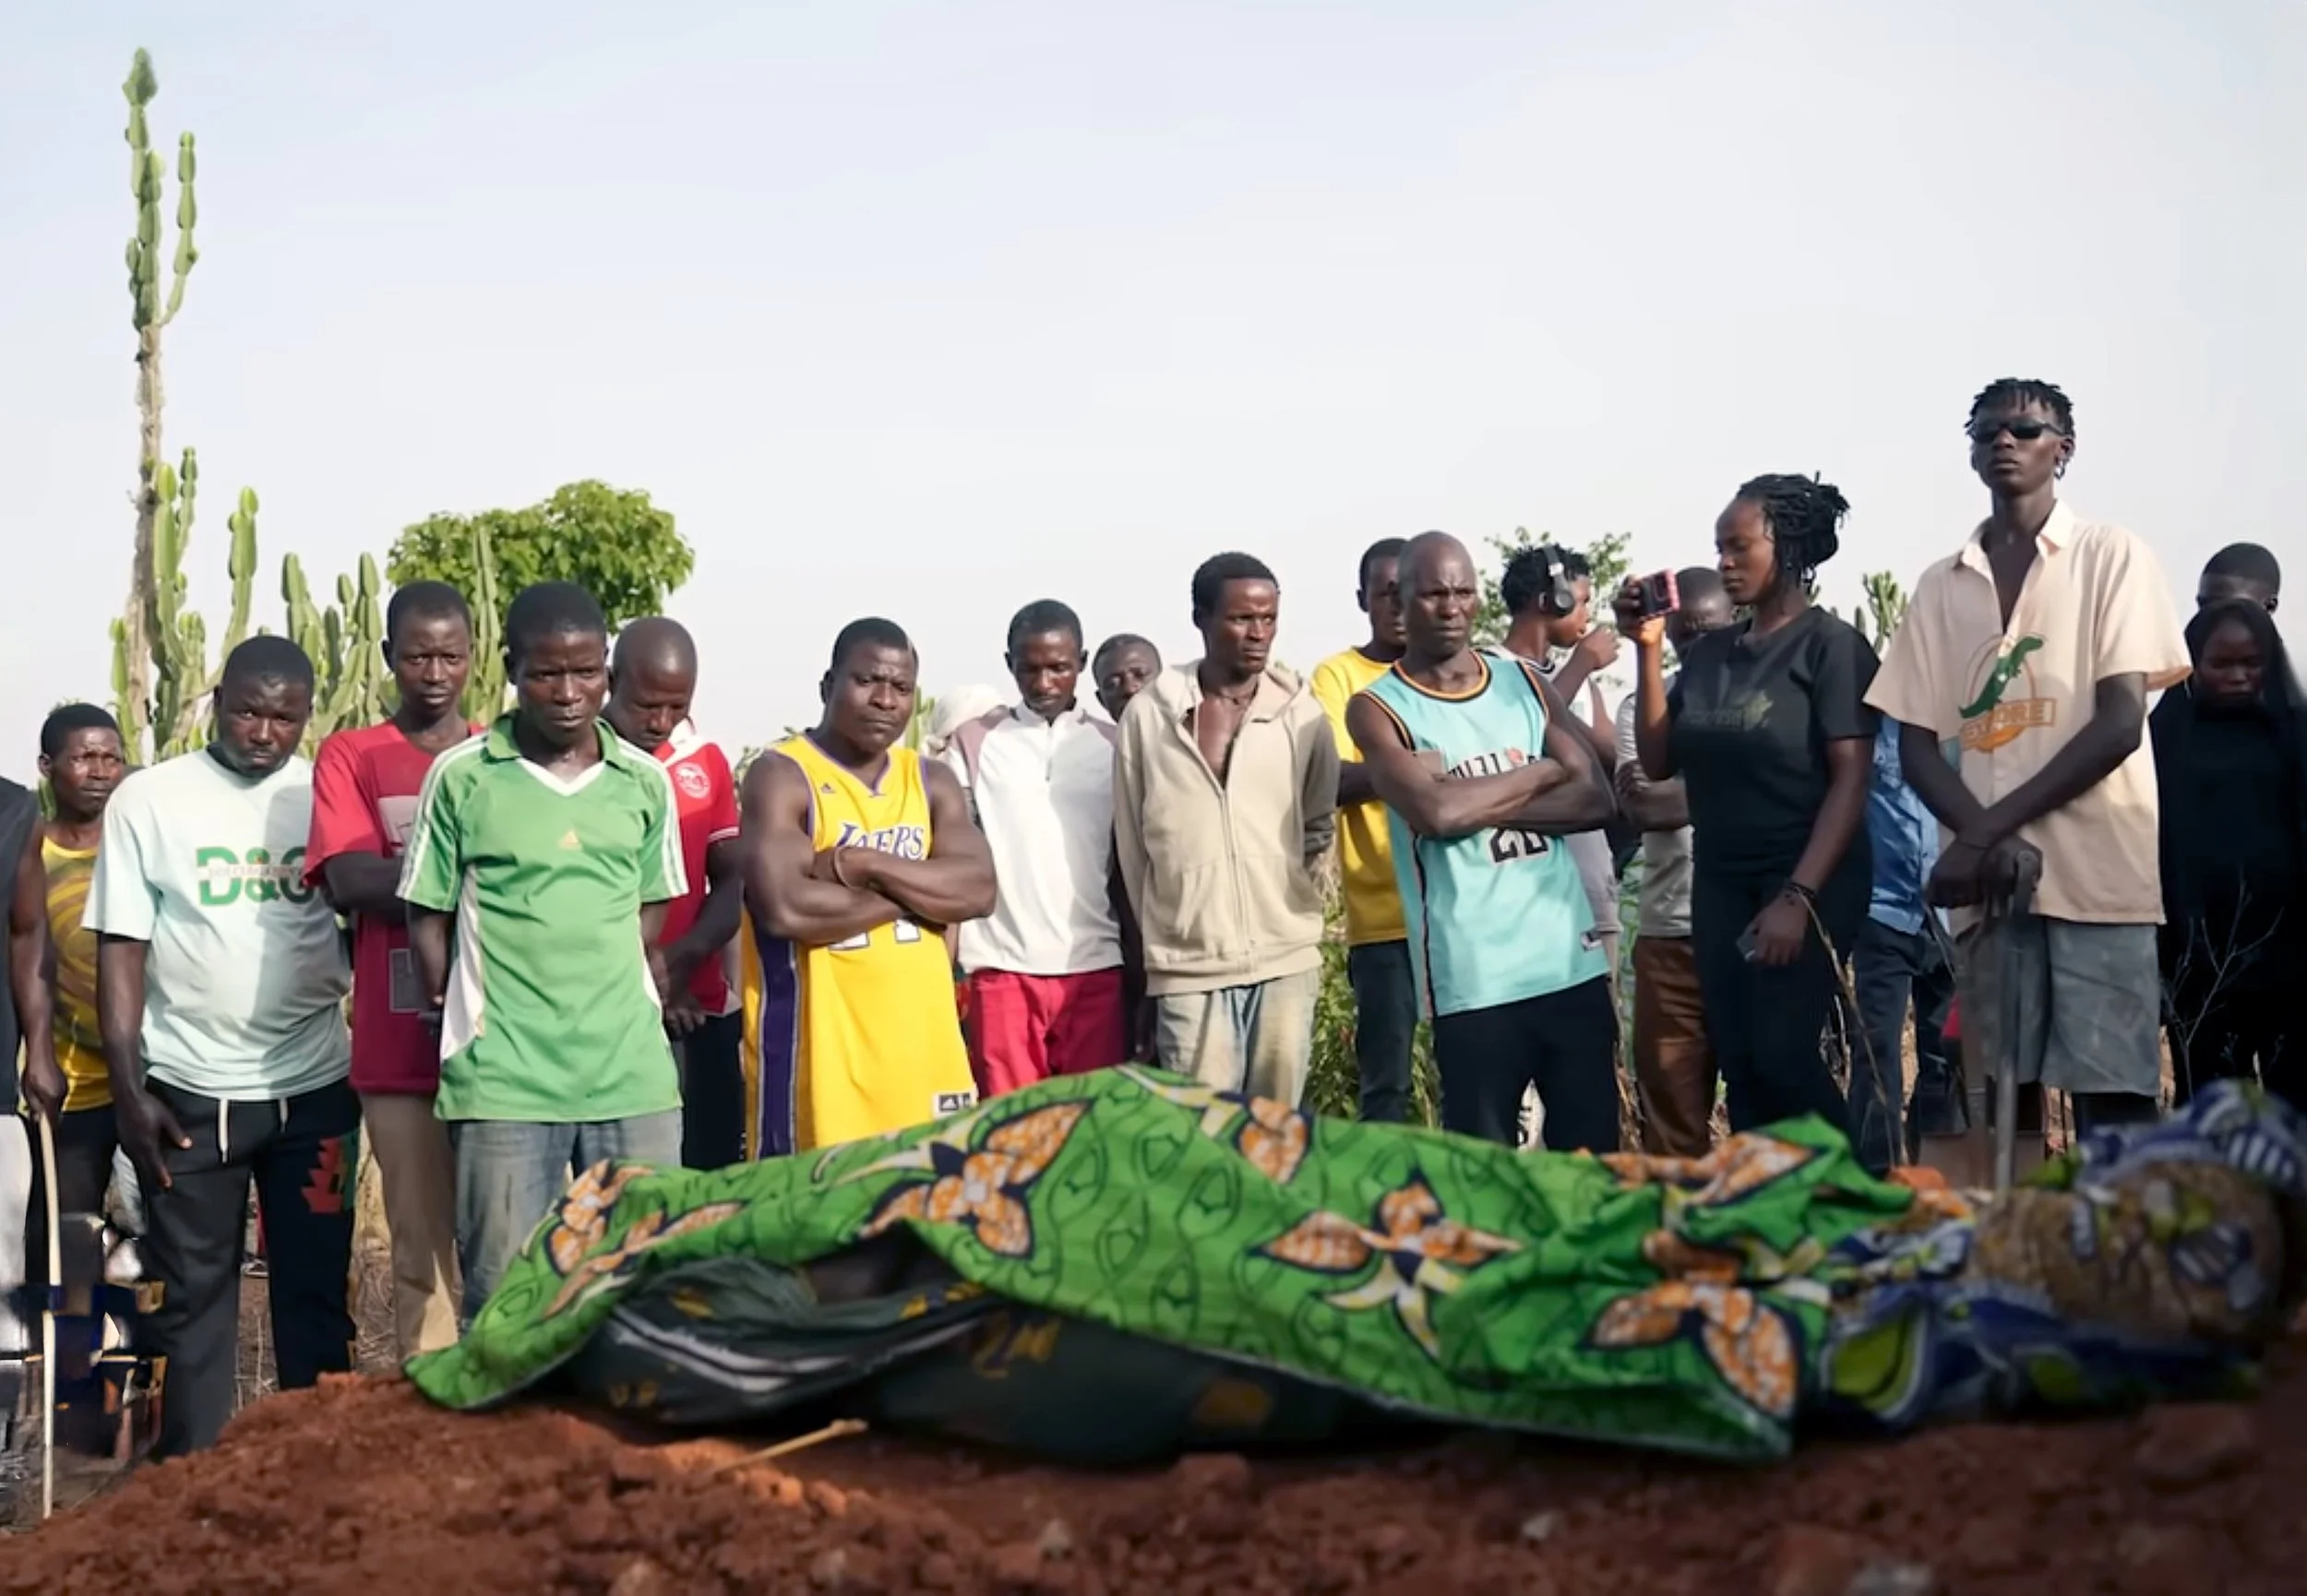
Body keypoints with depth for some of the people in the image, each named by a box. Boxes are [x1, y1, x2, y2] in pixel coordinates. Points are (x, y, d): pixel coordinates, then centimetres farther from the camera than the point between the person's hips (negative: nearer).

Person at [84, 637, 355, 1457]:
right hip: (189, 1089, -1)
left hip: (313, 1086, 1)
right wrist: (128, 1087, -7)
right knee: (193, 1294, 7)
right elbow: (121, 948, -1)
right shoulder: (147, 799, -1)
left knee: (316, 1290, 7)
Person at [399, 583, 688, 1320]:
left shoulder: (645, 782, 6)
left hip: (634, 1073, 3)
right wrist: (462, 1024, -2)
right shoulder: (460, 777, -2)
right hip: (502, 1081, -3)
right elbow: (428, 920, 4)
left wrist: (629, 991, 2)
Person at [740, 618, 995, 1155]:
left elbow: (978, 889, -2)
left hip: (922, 1040, 5)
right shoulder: (781, 776, -6)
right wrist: (916, 893, -8)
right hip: (818, 1044, -5)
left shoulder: (932, 781, 12)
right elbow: (785, 908, -20)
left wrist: (865, 865, -14)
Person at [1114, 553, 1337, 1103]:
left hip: (1286, 957, 1)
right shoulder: (1147, 715, -2)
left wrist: (1274, 883, 12)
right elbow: (1132, 842, 6)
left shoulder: (1303, 714, 1)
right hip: (1188, 965, -1)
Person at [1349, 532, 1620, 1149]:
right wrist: (1542, 772, -4)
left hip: (1573, 960, 4)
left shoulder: (1526, 682, 12)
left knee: (1593, 1154, 10)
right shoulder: (1377, 708, -2)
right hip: (1472, 979, -4)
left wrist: (1479, 803, -10)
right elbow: (1436, 812, -18)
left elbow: (1595, 798, 2)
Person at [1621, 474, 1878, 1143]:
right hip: (1720, 885, 6)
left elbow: (1850, 781, -12)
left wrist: (1799, 895, -19)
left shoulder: (1830, 644, -6)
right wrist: (1648, 649, 0)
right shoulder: (1708, 652, 9)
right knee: (1739, 1068, 3)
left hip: (1810, 881, -5)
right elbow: (1658, 763, 8)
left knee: (1781, 1054, -13)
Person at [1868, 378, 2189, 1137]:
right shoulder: (1940, 585, 15)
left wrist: (1989, 827, -12)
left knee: (2114, 1101, -7)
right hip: (1987, 876, 4)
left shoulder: (2112, 556, 4)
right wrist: (1980, 838, -10)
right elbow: (1917, 744, 10)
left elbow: (2121, 722, -5)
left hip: (2097, 869, -3)